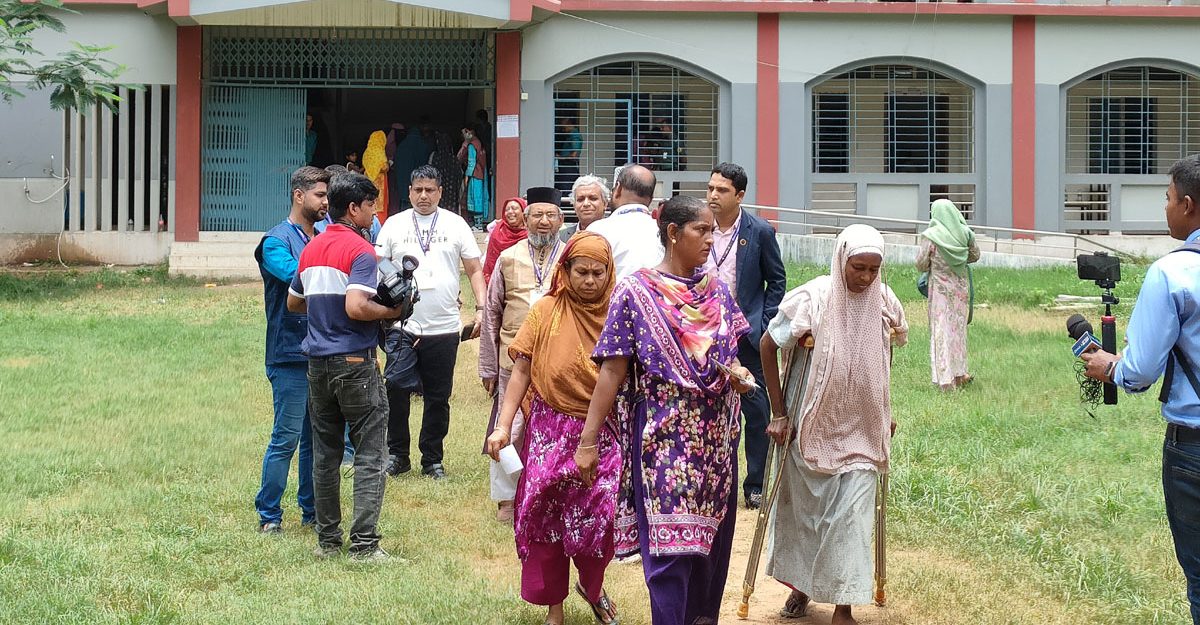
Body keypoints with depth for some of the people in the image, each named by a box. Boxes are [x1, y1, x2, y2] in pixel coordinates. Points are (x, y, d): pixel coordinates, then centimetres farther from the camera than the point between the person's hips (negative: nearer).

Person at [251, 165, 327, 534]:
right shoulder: (277, 241, -6)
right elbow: (295, 276, -24)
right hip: (291, 355, -7)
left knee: (316, 438, 12)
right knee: (286, 438, -6)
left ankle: (311, 510, 21)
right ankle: (268, 515, 2)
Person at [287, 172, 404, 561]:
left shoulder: (311, 248, 12)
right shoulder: (360, 251, -13)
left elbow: (294, 302, 21)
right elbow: (356, 308, -24)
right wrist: (391, 312, -8)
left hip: (318, 363, 7)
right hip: (355, 362, -7)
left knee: (325, 454, 12)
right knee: (369, 456, -3)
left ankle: (328, 540, 15)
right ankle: (364, 544, -8)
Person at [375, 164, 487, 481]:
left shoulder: (455, 225, 7)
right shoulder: (394, 225, 7)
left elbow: (475, 270, 9)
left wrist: (481, 308, -4)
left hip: (444, 327, 1)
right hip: (402, 326, 0)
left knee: (438, 397, 6)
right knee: (396, 386, -10)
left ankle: (432, 460, 18)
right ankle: (397, 454, 6)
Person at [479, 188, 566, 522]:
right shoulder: (508, 259, 7)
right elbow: (492, 313, 9)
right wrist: (488, 366, 7)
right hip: (513, 359, 1)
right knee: (510, 430, 4)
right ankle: (506, 499, 16)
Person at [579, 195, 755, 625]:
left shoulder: (717, 290, 8)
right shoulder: (636, 292, -7)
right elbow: (613, 370, -8)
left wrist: (736, 372, -6)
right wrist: (588, 440, -12)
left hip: (716, 437, 5)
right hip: (665, 438, -5)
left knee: (712, 540, 11)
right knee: (670, 545, -7)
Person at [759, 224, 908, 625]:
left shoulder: (885, 304, -6)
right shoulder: (811, 300, -17)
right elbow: (768, 347, -5)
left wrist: (884, 411, 15)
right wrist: (779, 413, -5)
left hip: (862, 431, 2)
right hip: (810, 427, -1)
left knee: (851, 515, -3)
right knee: (802, 509, 13)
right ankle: (800, 584, 34)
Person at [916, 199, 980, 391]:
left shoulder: (931, 235, -14)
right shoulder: (965, 233, -3)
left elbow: (921, 264, -11)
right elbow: (975, 255, 11)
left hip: (940, 287, -4)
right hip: (961, 284, 4)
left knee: (942, 330, 0)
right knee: (959, 328, 15)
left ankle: (945, 379, -4)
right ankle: (959, 373, 22)